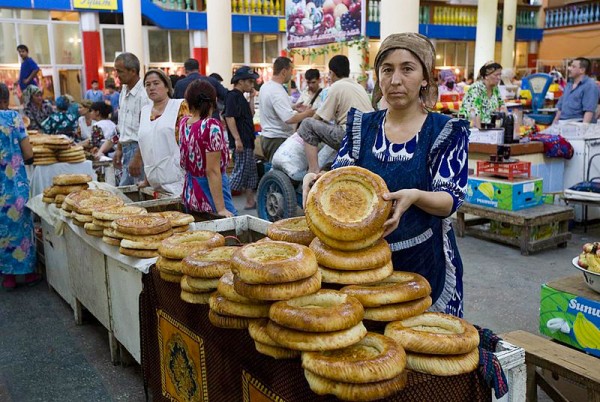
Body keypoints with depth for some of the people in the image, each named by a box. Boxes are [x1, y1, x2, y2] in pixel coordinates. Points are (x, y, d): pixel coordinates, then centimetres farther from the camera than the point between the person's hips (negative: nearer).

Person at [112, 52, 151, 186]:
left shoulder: (144, 94, -16)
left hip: (139, 149, -9)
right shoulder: (124, 91, 13)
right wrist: (119, 149, 19)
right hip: (127, 149, 9)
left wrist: (138, 158, -20)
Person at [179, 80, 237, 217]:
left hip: (189, 195, 8)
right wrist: (221, 209, -20)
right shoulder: (211, 126, -17)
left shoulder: (183, 123, 1)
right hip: (209, 195, -8)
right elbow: (212, 170, -21)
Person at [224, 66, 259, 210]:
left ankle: (250, 201, 21)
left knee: (251, 172, 14)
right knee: (240, 172, -10)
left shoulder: (240, 97, 17)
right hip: (241, 142, -10)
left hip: (247, 141, 10)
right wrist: (237, 139, -26)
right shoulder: (233, 96, -12)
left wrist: (251, 98, 14)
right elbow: (229, 118, -21)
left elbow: (250, 115, 19)